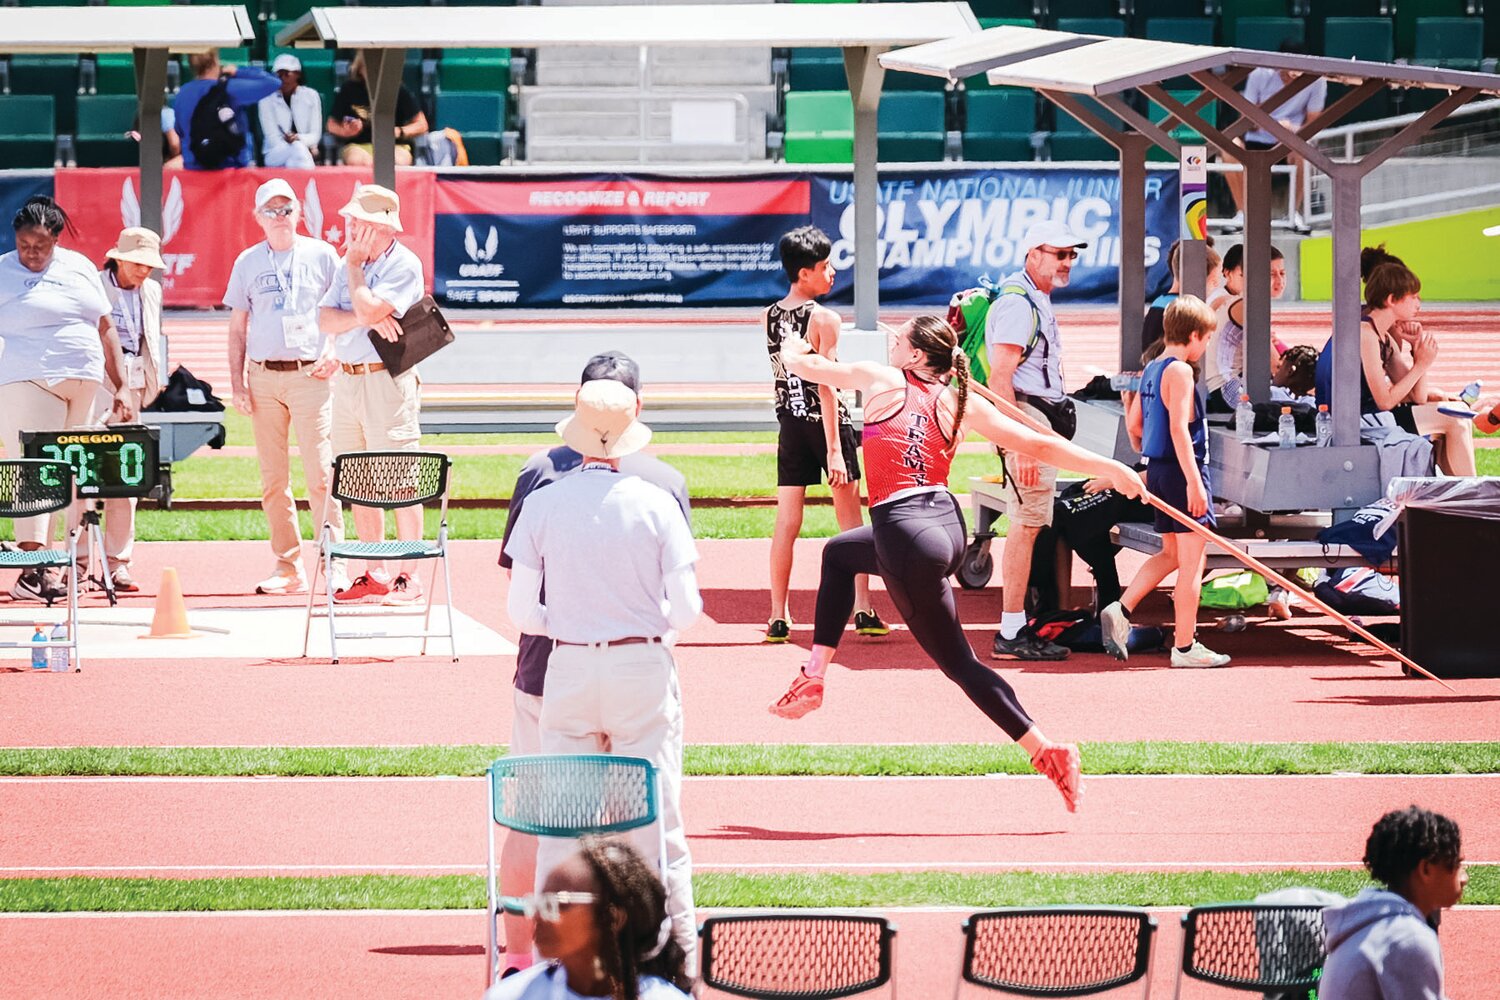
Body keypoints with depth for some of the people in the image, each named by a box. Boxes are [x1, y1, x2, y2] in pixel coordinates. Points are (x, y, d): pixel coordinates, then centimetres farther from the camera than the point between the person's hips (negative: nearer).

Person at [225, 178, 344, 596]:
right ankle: (288, 567, 8)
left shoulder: (321, 255, 5)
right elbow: (237, 327, 13)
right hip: (263, 377, 3)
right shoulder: (248, 262, 11)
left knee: (321, 474, -10)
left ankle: (334, 564, -9)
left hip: (310, 375, -3)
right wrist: (237, 381, 5)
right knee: (272, 479, 3)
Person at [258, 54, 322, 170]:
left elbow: (315, 135, 2)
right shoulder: (266, 100, 2)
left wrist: (298, 138, -23)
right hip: (275, 154, -1)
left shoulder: (311, 96, 7)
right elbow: (272, 138, -6)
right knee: (298, 148, -34)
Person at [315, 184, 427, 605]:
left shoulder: (404, 265, -9)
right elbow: (326, 319, 4)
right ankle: (374, 575, 16)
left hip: (387, 380, -8)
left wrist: (355, 265, -8)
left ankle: (409, 578, -3)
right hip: (346, 378, 8)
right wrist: (364, 318, -13)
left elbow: (369, 310, -22)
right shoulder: (349, 263, 13)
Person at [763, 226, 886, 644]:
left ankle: (779, 617, 3)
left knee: (787, 523, 4)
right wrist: (834, 449, -17)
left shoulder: (770, 316, 4)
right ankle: (864, 610, 4)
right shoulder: (825, 319, -14)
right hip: (826, 421, -5)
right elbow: (827, 386, -17)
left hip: (789, 423, 5)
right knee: (851, 519, 5)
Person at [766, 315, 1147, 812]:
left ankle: (1047, 751, -6)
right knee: (839, 553, 32)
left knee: (959, 662, -1)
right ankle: (814, 676, 30)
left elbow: (806, 365, 11)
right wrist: (1110, 469, 9)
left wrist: (793, 349, 36)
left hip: (905, 533, -7)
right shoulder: (962, 403, 8)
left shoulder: (881, 380, -2)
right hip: (948, 525, 7)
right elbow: (1037, 444, 4)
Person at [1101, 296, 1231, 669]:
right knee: (1191, 561, -3)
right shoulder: (1180, 372, -14)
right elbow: (1178, 428, -22)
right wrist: (1194, 482, -24)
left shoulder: (1150, 371, 13)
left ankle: (1121, 610, 8)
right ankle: (1185, 646, -1)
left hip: (1157, 470, 9)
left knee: (1171, 554, 20)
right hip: (1182, 470, -9)